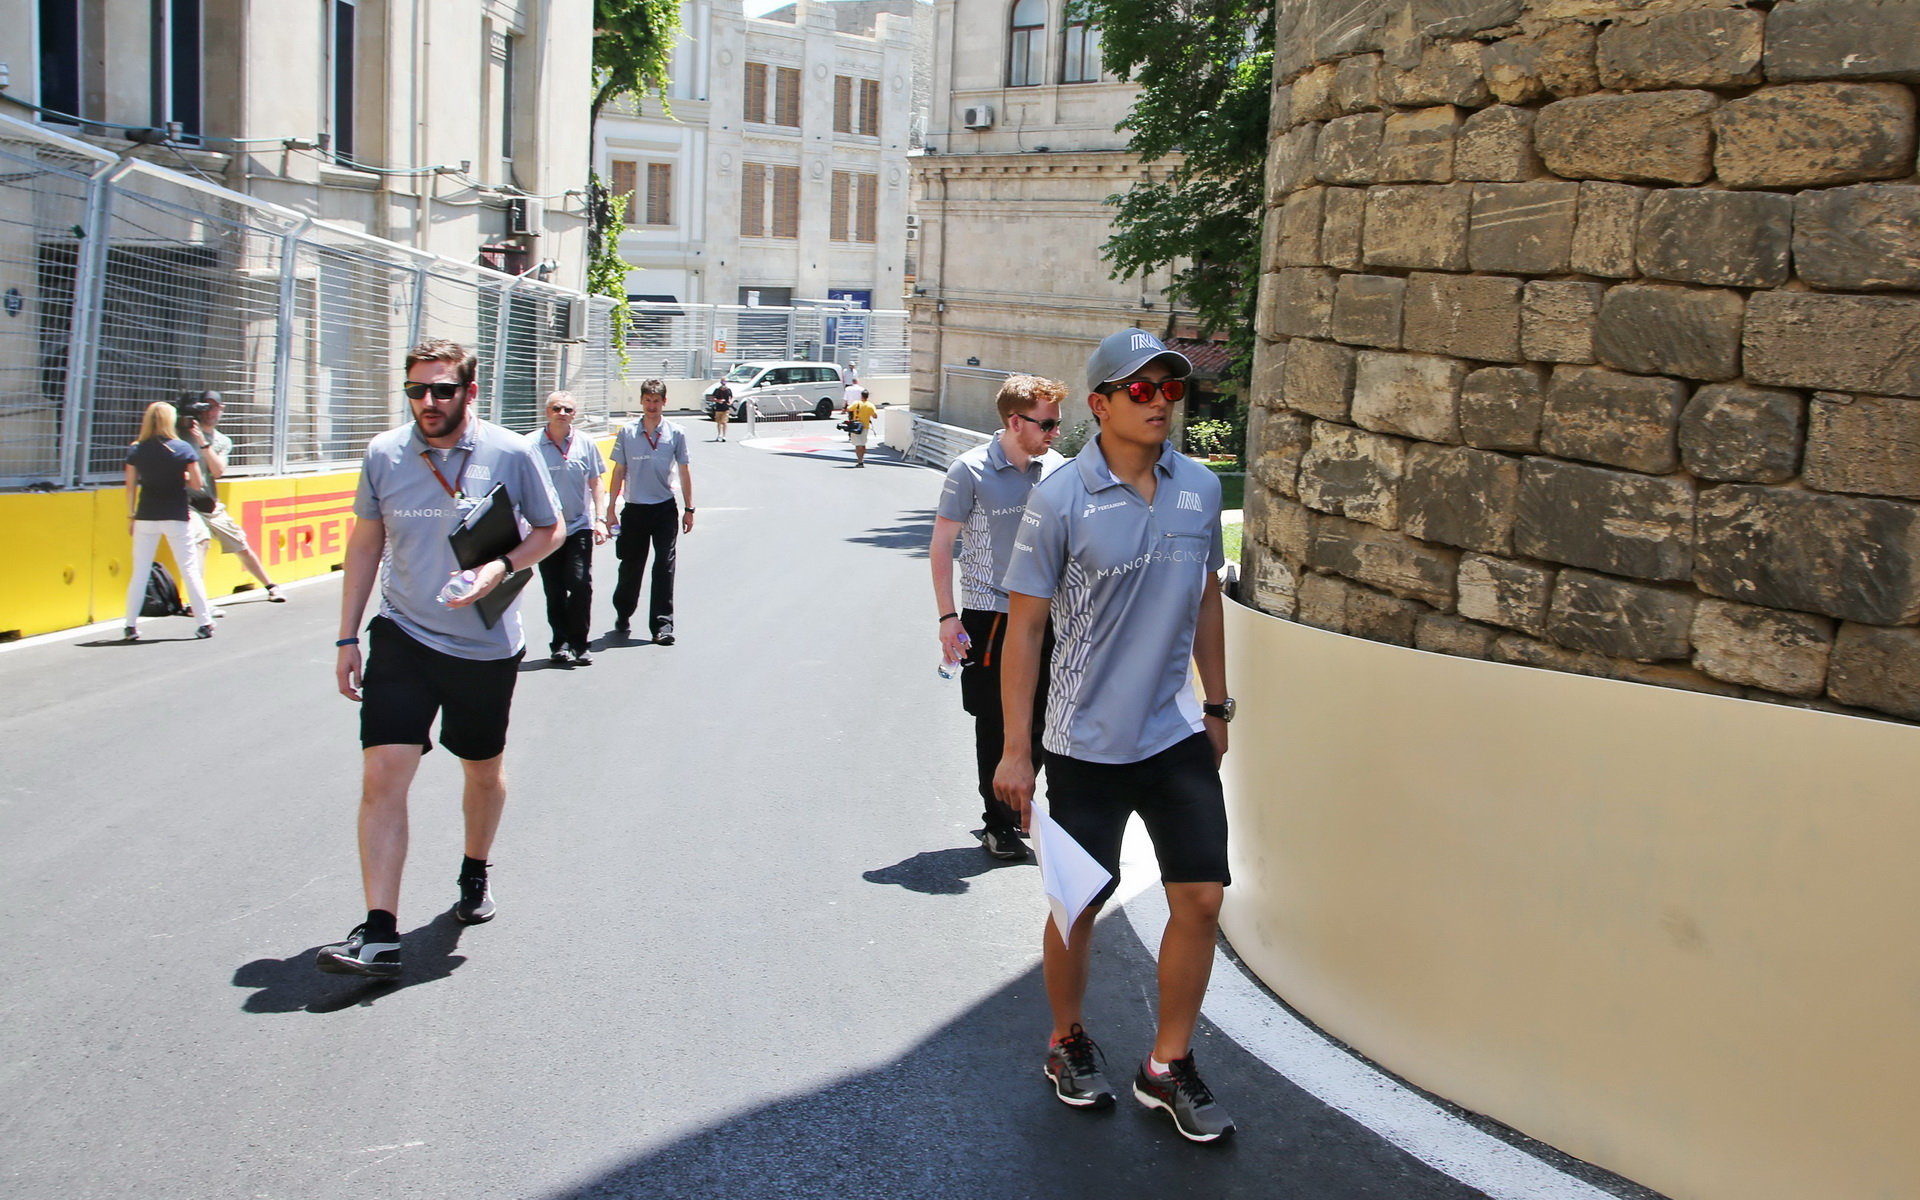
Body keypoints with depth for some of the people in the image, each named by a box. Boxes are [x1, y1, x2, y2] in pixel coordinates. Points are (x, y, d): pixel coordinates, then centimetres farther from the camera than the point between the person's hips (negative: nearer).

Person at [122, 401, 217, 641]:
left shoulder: (136, 451, 0)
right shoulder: (183, 449, -5)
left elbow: (131, 487, 2)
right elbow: (198, 483, -5)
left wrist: (130, 516, 10)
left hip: (146, 517, 2)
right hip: (177, 517, -2)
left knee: (139, 572, 8)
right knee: (190, 570, 4)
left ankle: (131, 626, 9)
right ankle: (205, 623, 4)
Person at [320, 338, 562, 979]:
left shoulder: (511, 454, -7)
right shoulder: (383, 454, -2)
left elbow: (549, 530, 4)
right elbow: (365, 543, 8)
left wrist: (500, 567, -16)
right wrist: (347, 638, 7)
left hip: (487, 647, 0)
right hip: (402, 638, 0)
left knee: (483, 770, 17)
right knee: (381, 776, -12)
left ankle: (475, 873, 45)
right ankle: (379, 933, -9)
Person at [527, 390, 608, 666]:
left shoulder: (585, 443, 3)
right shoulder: (531, 444, -4)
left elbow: (595, 483, 11)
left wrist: (600, 519, 3)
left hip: (579, 527, 1)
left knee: (581, 583, -9)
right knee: (554, 590, 5)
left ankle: (578, 644, 4)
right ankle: (559, 643, 17)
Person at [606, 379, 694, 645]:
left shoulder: (675, 433, 1)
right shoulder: (627, 432, 1)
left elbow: (684, 472, 7)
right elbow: (619, 471, 6)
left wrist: (689, 509, 7)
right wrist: (610, 508, 5)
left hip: (665, 508, 0)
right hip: (634, 508, 0)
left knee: (665, 567, -4)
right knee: (631, 566, 9)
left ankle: (662, 624, 1)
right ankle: (623, 615, 29)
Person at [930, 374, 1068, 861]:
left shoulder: (1056, 468, 4)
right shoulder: (971, 470, -8)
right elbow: (941, 545, -6)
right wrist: (948, 617, -10)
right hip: (989, 616, -4)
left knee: (1039, 722, 7)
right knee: (996, 725, 5)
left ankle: (1016, 810, 27)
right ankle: (998, 824, 20)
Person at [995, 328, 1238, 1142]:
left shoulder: (1201, 488, 2)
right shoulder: (1060, 501, -12)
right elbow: (1024, 626, -10)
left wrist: (1217, 706, 17)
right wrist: (1015, 749, -10)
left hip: (1179, 736, 4)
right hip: (1087, 741, -4)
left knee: (1201, 897, 2)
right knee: (1080, 904, 10)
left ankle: (1168, 1067, 22)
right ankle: (1068, 1044, 36)